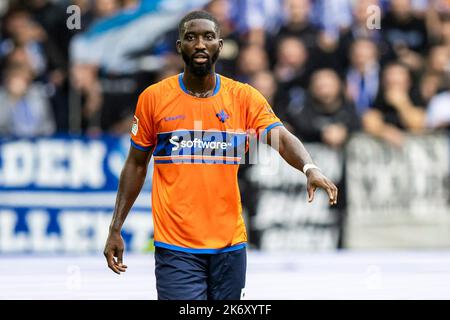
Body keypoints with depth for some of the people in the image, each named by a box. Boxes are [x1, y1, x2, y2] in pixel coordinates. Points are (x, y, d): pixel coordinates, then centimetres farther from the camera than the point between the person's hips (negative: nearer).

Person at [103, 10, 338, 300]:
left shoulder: (244, 97, 2)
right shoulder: (154, 98, 0)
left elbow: (283, 139, -10)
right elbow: (136, 164, 8)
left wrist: (310, 168, -32)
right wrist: (115, 228, 6)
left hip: (230, 244, 2)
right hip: (176, 246, -2)